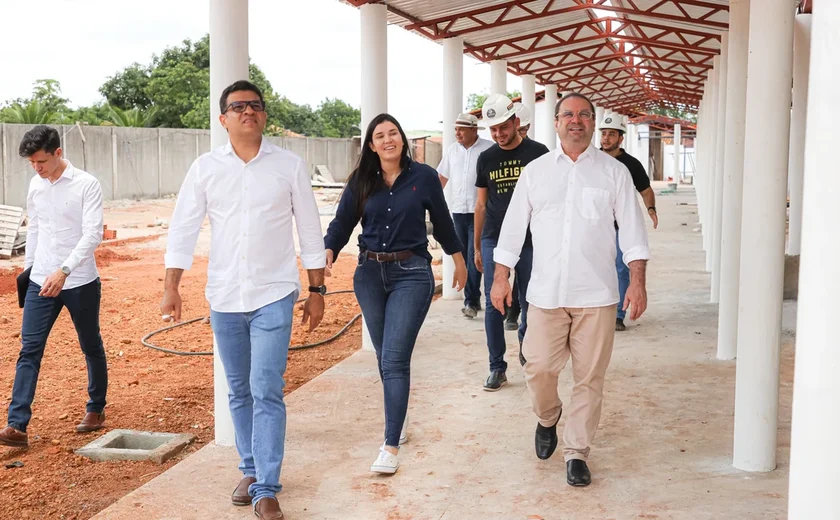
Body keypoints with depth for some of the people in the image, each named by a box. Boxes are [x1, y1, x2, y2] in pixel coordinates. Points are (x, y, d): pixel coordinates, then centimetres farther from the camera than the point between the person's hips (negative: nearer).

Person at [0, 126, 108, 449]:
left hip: (81, 283, -4)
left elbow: (92, 234, -20)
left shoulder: (87, 185, -12)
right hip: (41, 281, 5)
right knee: (29, 350, -4)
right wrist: (28, 265, 20)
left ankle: (96, 409, 30)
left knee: (91, 348, 11)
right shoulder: (36, 184, 6)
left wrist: (64, 271, -29)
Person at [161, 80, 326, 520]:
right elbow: (183, 229, 2)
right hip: (224, 298, 3)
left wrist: (316, 290, 3)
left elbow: (310, 231, 3)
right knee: (239, 392, 13)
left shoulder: (289, 166, -1)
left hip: (274, 297, -2)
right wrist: (171, 287, -5)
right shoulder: (205, 167, 2)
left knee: (266, 393, -8)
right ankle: (251, 471, 30)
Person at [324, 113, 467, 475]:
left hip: (411, 274, -3)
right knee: (385, 358, 14)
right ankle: (396, 420, 32)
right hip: (370, 273, 4)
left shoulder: (424, 177, -3)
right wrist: (328, 253, -20)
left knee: (395, 360, -11)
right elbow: (342, 223, -1)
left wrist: (459, 261, 18)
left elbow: (442, 222, 9)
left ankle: (391, 446, -8)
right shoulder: (360, 182, 3)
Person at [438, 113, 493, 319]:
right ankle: (473, 299, 19)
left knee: (473, 257, -8)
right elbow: (442, 177, 18)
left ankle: (471, 301, -3)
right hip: (458, 211, 5)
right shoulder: (452, 150, 10)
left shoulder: (489, 149, -6)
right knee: (464, 257, 9)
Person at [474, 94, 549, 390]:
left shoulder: (538, 153, -1)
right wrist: (477, 247, 13)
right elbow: (481, 204, 13)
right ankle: (497, 368, 6)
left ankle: (525, 344, 36)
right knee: (494, 304, -1)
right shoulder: (486, 159, 8)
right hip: (494, 240, 2)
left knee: (530, 302, 8)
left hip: (529, 240, -2)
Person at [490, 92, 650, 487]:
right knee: (539, 368, -2)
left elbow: (632, 230, 4)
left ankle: (576, 452, 16)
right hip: (546, 292, 1)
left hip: (597, 294, -1)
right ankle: (548, 417, 30)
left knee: (589, 377, 2)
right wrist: (500, 278, 7)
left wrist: (637, 282, -4)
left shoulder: (614, 172, 6)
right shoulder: (535, 171, 10)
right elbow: (514, 226, 11)